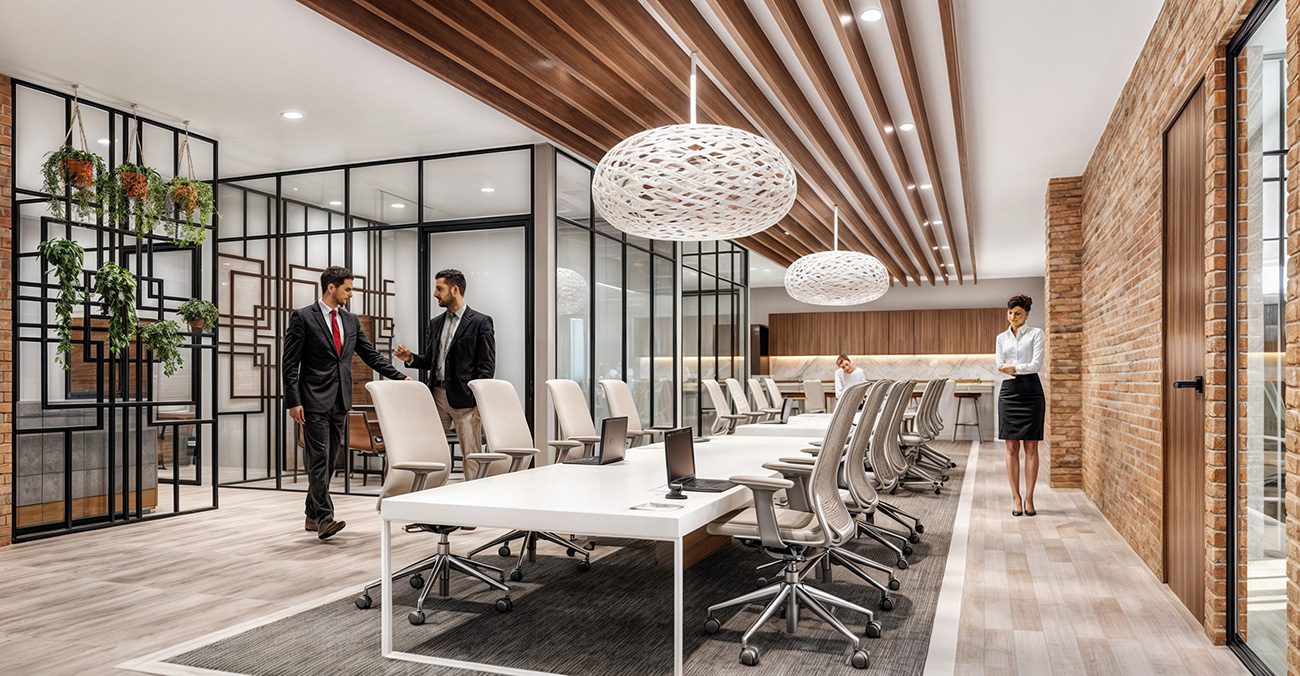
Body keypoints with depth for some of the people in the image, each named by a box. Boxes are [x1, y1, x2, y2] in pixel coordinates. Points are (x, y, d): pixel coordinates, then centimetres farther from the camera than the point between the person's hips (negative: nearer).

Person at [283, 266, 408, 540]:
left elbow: (372, 355, 15)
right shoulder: (303, 317, -5)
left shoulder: (351, 320, 13)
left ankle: (313, 515, 20)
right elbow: (290, 363, -7)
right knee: (319, 459, -8)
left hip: (340, 401, 6)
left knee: (328, 460, 10)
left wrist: (400, 377, 6)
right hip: (314, 401, -6)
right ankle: (324, 518, -8)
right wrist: (293, 401, -13)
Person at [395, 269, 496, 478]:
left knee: (471, 454, -1)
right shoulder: (435, 323, 16)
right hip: (437, 395, 6)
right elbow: (429, 361, 20)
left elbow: (487, 366, -6)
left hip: (464, 398, -5)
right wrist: (410, 358, -1)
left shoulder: (480, 322, -3)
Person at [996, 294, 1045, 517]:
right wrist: (1024, 368, -8)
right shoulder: (1001, 338, 15)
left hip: (1030, 390, -2)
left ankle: (1029, 498, 4)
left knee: (1031, 447, -1)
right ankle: (1016, 498, 5)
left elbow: (1036, 364, -6)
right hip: (1009, 391, 3)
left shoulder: (1035, 333, 5)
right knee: (1011, 447, 0)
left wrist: (1014, 368, -13)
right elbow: (1000, 367, 6)